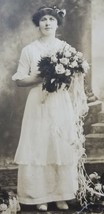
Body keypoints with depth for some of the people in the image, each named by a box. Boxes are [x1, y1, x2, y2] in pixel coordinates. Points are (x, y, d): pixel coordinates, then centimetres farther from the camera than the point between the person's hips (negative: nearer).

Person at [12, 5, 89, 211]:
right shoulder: (29, 50, 4)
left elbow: (76, 77, 10)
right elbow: (19, 80, 2)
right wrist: (42, 77, -12)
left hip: (62, 105, 1)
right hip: (39, 104, -1)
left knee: (63, 147, 0)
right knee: (37, 147, -3)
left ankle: (61, 195, 9)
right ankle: (40, 196, 7)